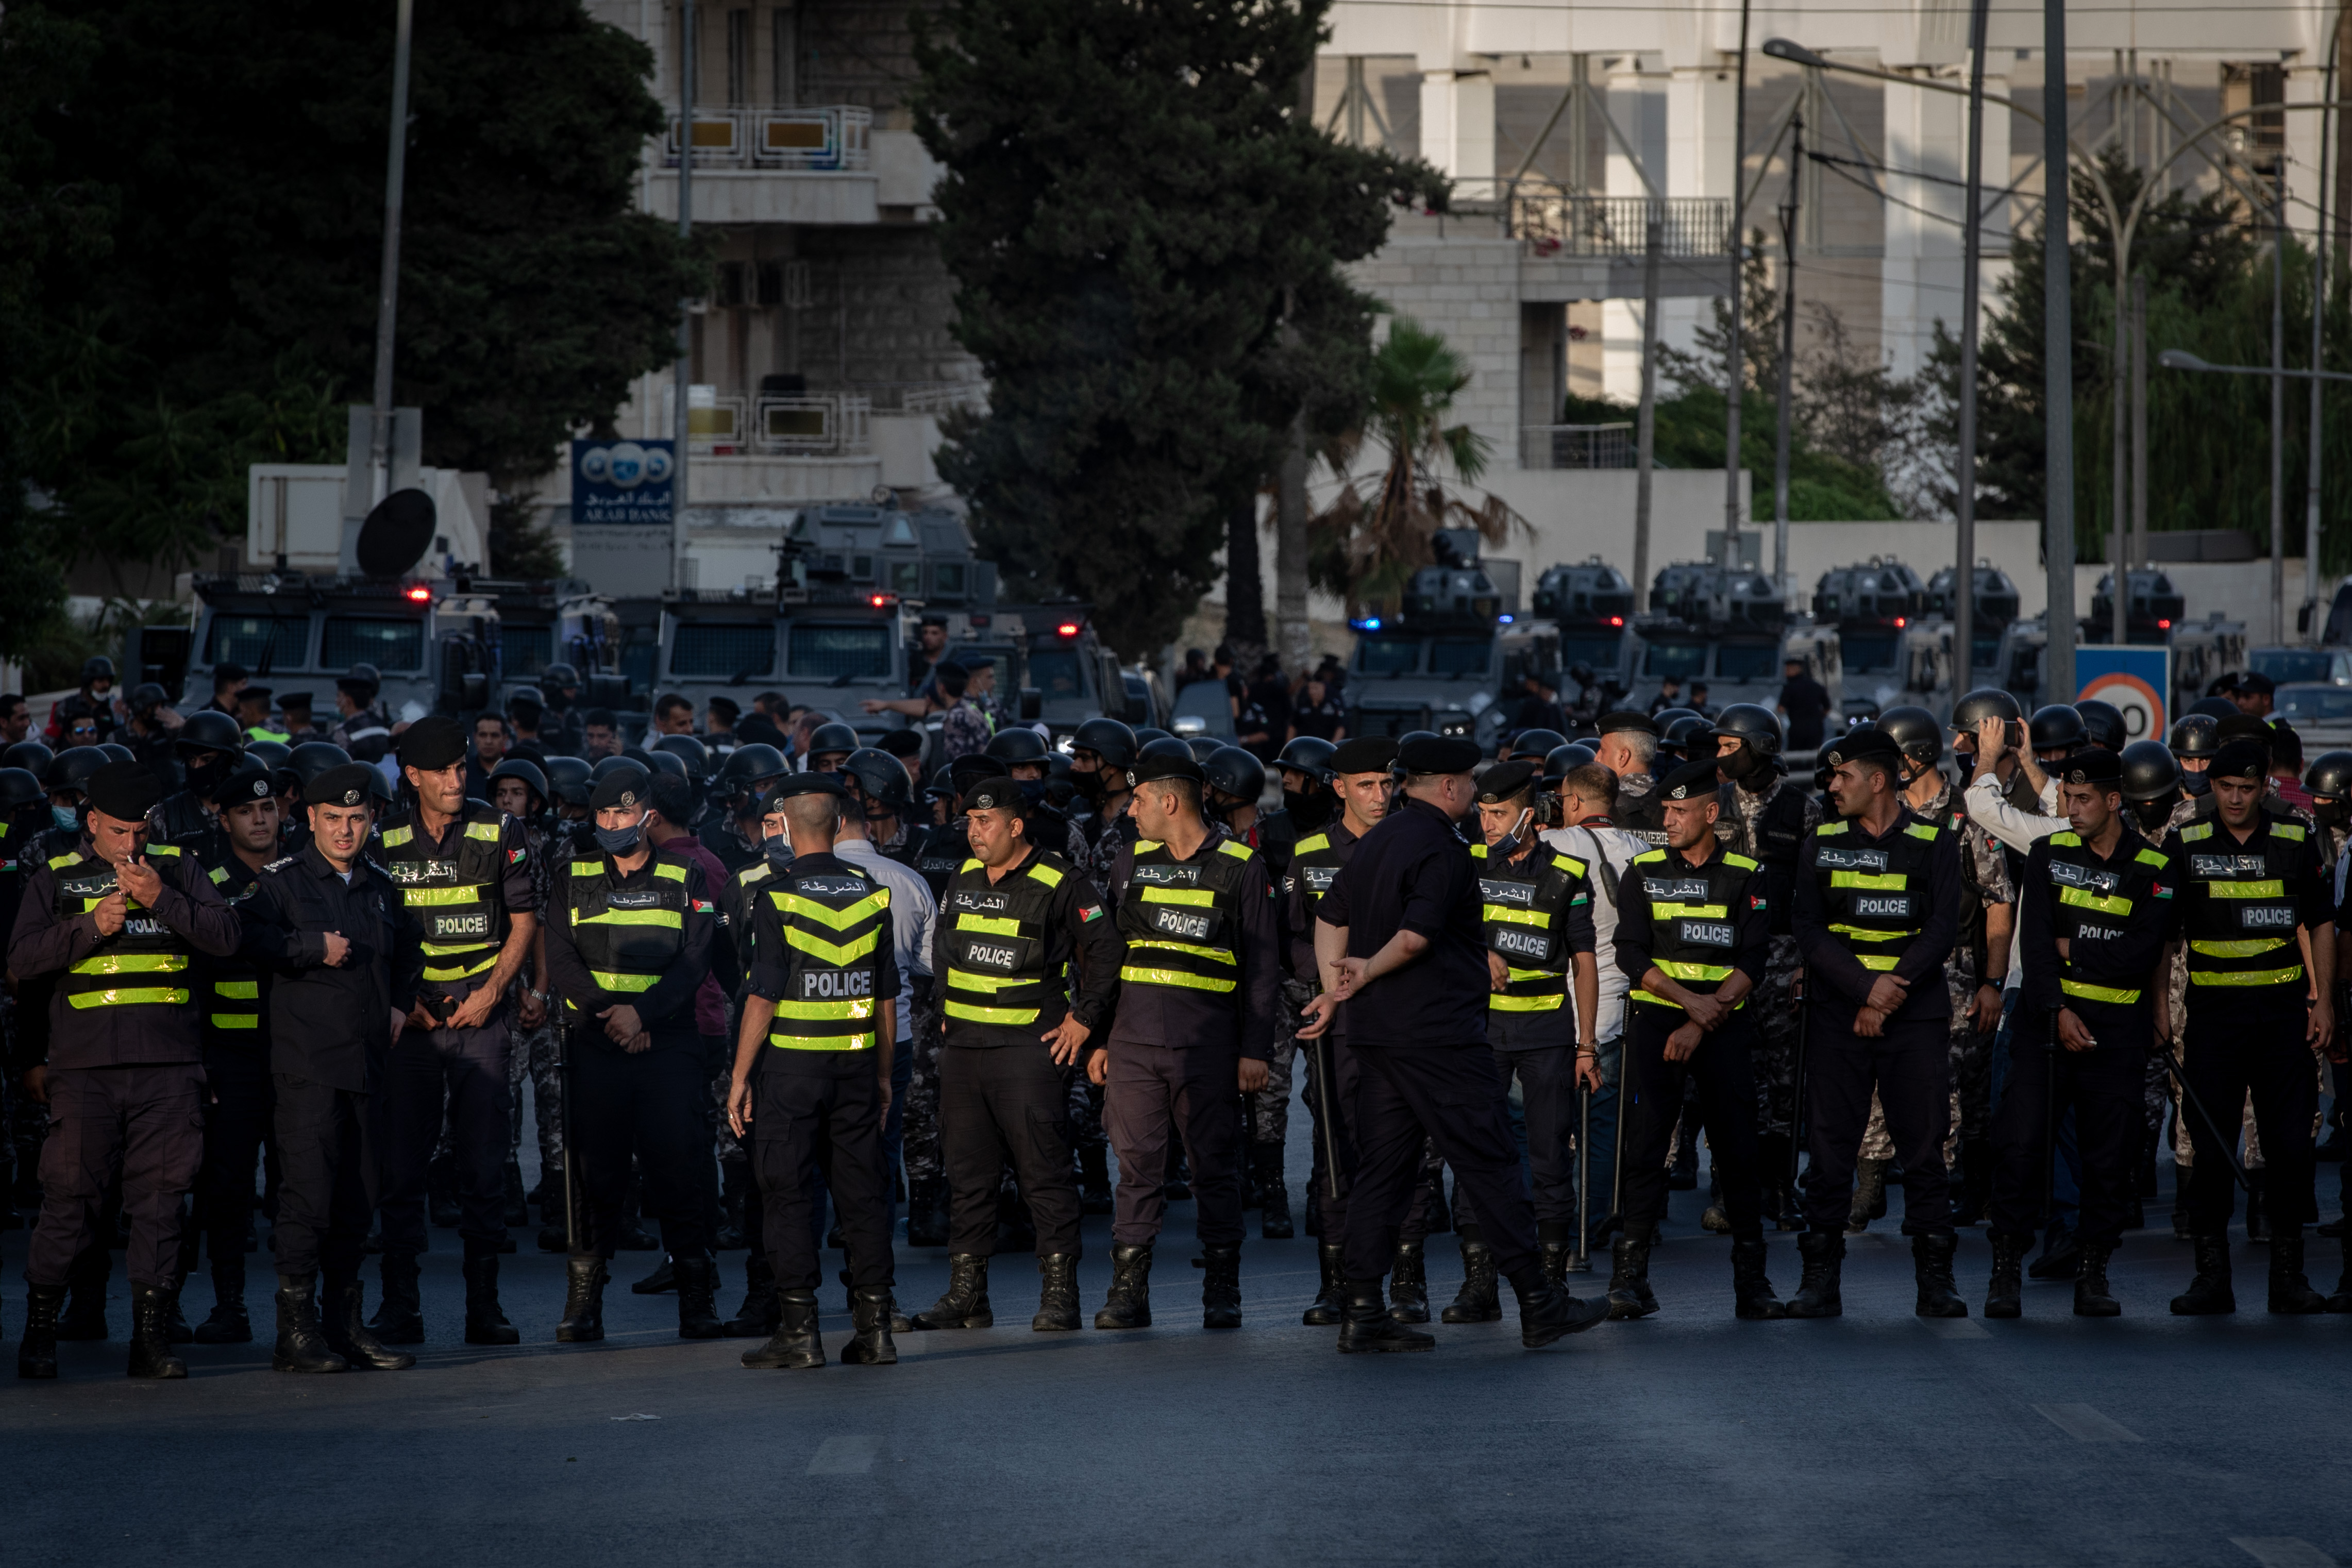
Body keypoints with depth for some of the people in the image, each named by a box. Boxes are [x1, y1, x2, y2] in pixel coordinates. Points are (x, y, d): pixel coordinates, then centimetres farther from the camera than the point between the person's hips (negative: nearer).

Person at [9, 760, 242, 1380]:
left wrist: (163, 901, -12)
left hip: (169, 1066, 1)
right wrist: (92, 926, -11)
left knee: (160, 1201, 0)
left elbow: (224, 938, 1)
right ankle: (40, 1331, 7)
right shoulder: (55, 876, 10)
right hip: (85, 1066, -1)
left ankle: (151, 1338, 5)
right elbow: (23, 958, 1)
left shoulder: (177, 868, 12)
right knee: (69, 1196, -4)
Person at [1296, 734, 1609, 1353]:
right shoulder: (1439, 849, -14)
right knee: (1490, 1164, -3)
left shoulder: (1378, 841, 15)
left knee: (1381, 1169, 9)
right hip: (1439, 1034, -9)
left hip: (1380, 1033, 9)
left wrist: (1336, 988, 12)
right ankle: (1538, 1305, 0)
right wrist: (1369, 973, -8)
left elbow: (1330, 917, 17)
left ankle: (1363, 1313, 5)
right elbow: (1418, 933, -22)